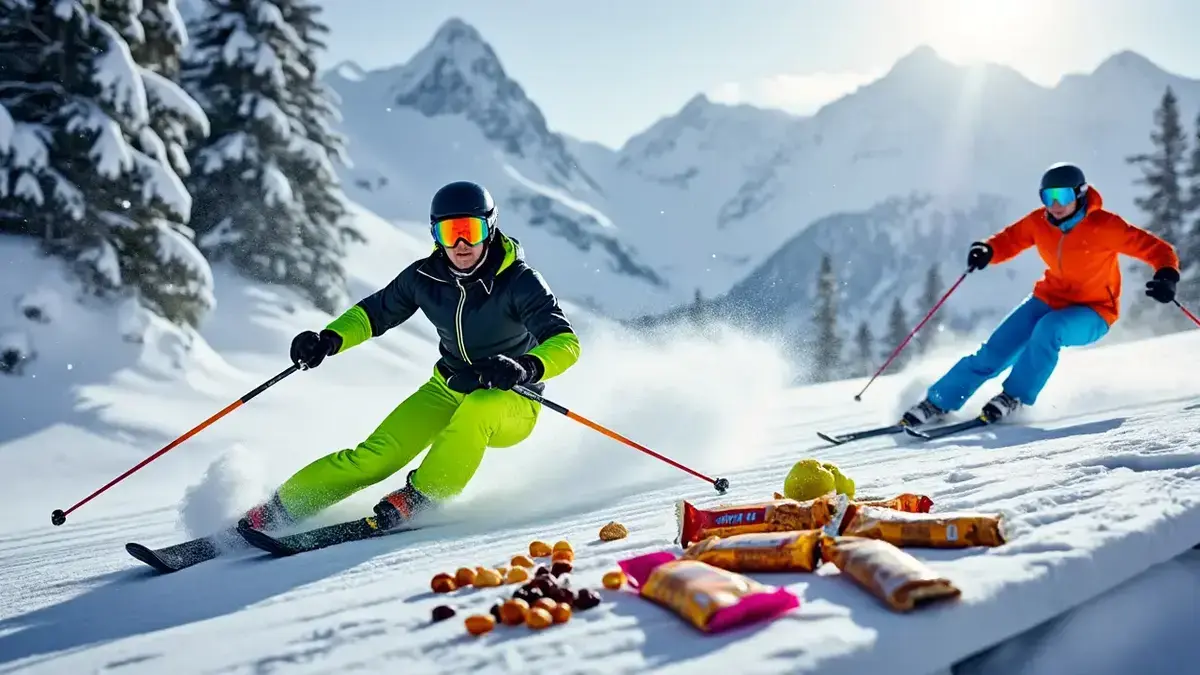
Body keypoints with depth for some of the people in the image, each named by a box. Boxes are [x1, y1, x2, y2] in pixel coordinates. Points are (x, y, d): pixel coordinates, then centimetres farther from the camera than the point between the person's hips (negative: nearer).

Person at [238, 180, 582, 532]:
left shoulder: (520, 281, -22)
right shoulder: (425, 276, -9)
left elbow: (566, 342, -30)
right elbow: (374, 313, 6)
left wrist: (526, 368, -50)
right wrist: (330, 339, -12)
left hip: (512, 404, -3)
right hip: (447, 391, 4)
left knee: (476, 408, -39)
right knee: (376, 456, -13)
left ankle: (422, 496, -23)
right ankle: (278, 509, 0)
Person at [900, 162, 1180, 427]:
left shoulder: (1103, 225, -21)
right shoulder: (1039, 222, -8)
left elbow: (1154, 248, -18)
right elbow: (1010, 239, 8)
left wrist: (1167, 276, -38)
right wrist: (986, 251, -14)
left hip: (1092, 313, -4)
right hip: (1050, 298, 4)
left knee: (1048, 329, -36)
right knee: (992, 353, -9)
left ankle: (1014, 398, -19)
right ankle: (938, 402, 2)